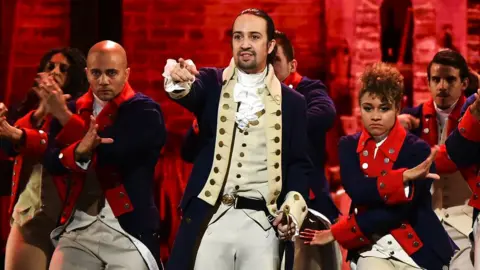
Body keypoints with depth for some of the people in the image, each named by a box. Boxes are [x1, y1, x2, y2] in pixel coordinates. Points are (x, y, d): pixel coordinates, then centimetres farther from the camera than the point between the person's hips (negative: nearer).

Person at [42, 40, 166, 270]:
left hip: (128, 230, -4)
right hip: (77, 228, 4)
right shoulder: (74, 109, 11)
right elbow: (51, 162, -1)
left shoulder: (145, 111, -2)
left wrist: (65, 115, -9)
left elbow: (112, 151, -16)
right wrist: (78, 151, -23)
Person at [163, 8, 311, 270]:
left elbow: (299, 164, 9)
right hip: (209, 218, 0)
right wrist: (180, 82, -40)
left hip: (262, 223, 1)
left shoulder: (292, 101, 9)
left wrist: (293, 208, -9)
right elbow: (190, 95, -15)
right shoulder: (212, 83, 8)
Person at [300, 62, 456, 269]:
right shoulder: (349, 146, 3)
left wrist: (337, 233, -14)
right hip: (372, 248, 2)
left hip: (417, 250, -2)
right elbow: (357, 191, -14)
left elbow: (399, 210, -16)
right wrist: (402, 177, -27)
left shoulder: (417, 149, -9)